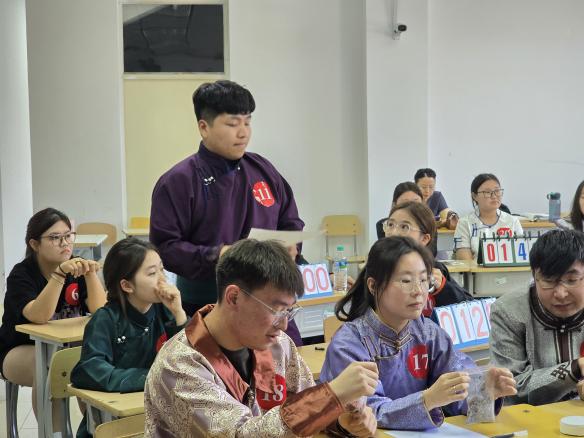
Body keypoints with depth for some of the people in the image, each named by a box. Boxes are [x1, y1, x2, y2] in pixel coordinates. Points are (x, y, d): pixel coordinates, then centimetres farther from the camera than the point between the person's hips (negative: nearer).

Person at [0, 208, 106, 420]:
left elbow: (100, 310, -14)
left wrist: (90, 274, -29)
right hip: (21, 352, -4)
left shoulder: (77, 268, -3)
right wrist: (59, 274, -42)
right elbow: (39, 316, -33)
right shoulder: (21, 275, -15)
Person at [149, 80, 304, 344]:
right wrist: (215, 256, -22)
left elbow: (291, 222, 19)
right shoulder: (178, 181, -7)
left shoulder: (263, 171, 11)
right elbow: (164, 247, -11)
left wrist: (290, 246, -3)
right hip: (208, 311, -5)